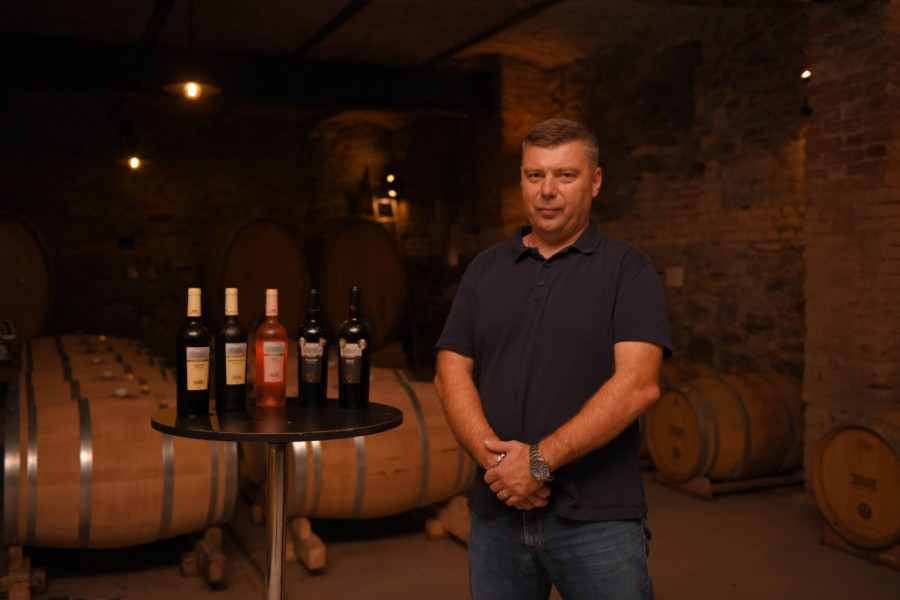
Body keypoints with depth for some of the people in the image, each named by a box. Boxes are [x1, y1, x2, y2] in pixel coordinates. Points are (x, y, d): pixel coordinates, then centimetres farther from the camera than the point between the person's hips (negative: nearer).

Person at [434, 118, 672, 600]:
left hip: (598, 519, -3)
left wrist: (539, 460, -17)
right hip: (497, 513, 4)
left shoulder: (627, 269, -2)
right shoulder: (485, 269, 10)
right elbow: (451, 374, 3)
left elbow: (638, 383, -13)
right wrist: (495, 459, -12)